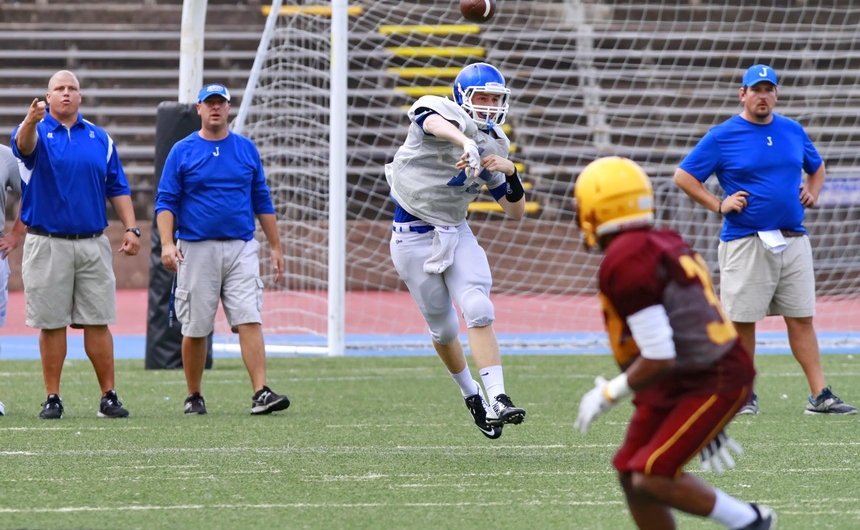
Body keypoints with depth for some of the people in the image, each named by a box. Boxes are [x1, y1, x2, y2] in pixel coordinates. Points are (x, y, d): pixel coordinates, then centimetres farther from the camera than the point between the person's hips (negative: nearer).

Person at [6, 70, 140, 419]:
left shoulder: (99, 138, 12)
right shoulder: (38, 132, 1)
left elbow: (117, 188, 14)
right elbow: (23, 145, -25)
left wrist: (131, 228, 2)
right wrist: (32, 120, -48)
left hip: (93, 243, 2)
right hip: (47, 243, -2)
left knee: (98, 322, 1)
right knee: (52, 324, 1)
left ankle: (108, 397, 4)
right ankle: (52, 398, 7)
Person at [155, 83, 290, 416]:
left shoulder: (246, 149, 11)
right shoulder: (182, 152, 4)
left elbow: (262, 202, 14)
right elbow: (165, 202, -1)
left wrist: (276, 247, 10)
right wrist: (167, 243, -15)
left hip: (241, 248, 1)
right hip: (196, 249, -1)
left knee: (249, 321, -12)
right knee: (195, 328, 3)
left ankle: (261, 393, -18)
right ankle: (194, 397, 16)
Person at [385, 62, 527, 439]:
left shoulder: (493, 146, 5)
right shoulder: (439, 113, -13)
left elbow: (516, 212, 8)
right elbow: (437, 124, -42)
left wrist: (511, 174, -12)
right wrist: (467, 143, -64)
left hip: (456, 234, 4)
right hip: (414, 237, -4)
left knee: (478, 312, -16)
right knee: (443, 329, 6)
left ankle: (496, 399, -21)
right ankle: (471, 394, 29)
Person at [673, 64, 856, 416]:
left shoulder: (793, 131, 12)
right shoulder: (722, 137, -2)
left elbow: (816, 167, 28)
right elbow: (683, 176, -1)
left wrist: (812, 194, 9)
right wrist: (719, 205, -9)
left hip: (793, 239, 4)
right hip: (745, 242, -4)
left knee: (801, 318, 1)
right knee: (742, 321, 0)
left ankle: (820, 396, -1)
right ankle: (743, 396, 12)